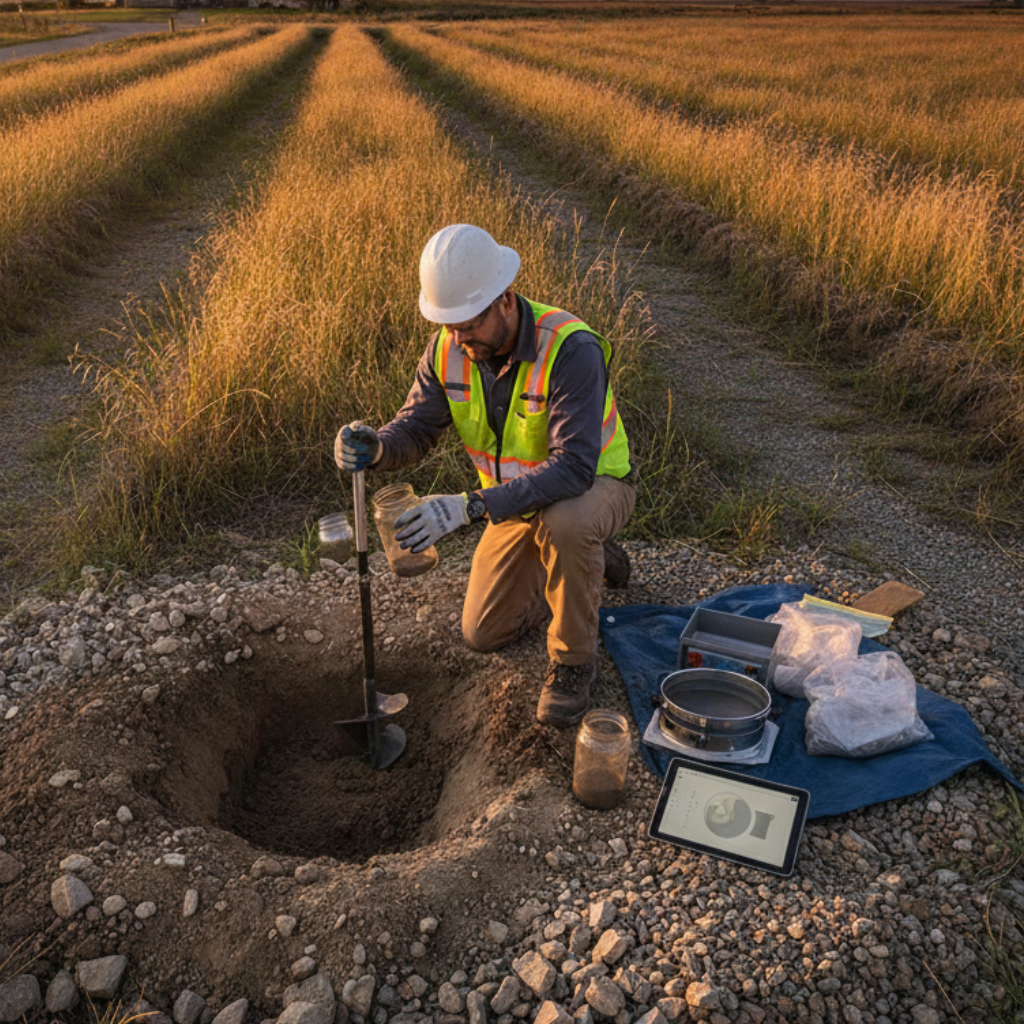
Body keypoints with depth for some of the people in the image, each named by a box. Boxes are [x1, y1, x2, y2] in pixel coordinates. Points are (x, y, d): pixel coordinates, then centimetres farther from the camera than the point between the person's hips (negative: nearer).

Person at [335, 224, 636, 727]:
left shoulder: (570, 349, -35)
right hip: (521, 496, 6)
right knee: (483, 633, 6)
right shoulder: (447, 349, -15)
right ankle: (585, 557, 28)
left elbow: (572, 468, -42)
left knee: (564, 526, -42)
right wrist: (374, 447, -35)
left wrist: (472, 506, -51)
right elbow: (416, 426, -10)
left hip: (595, 484, -6)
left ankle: (573, 660, -15)